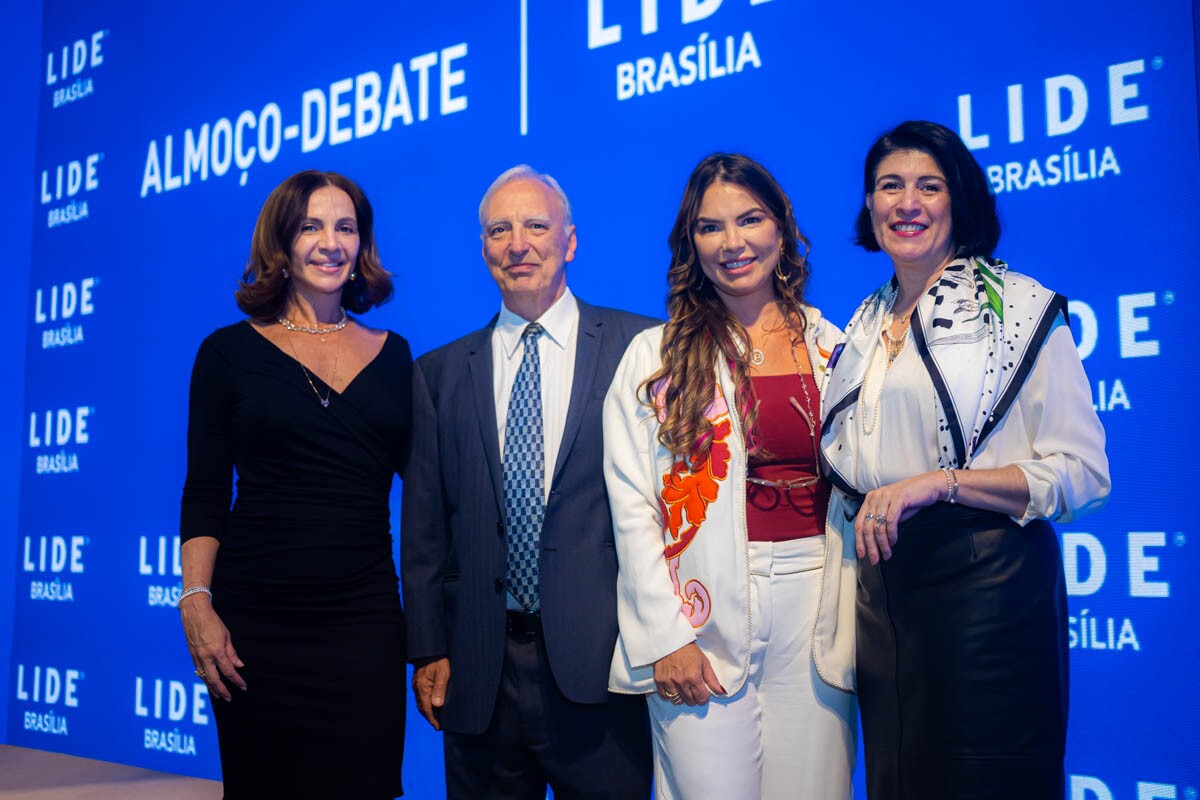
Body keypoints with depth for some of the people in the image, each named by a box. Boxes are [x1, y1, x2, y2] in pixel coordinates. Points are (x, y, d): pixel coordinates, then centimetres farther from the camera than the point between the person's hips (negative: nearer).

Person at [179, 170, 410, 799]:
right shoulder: (230, 352, 4)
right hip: (256, 622, -1)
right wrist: (196, 603, -9)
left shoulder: (391, 356, 10)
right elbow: (204, 494, 3)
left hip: (365, 619, 2)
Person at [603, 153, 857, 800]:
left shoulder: (832, 348, 9)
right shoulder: (655, 355, 2)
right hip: (703, 613, -2)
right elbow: (631, 504, -2)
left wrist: (855, 625, 1)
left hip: (815, 606, 2)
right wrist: (664, 636, -9)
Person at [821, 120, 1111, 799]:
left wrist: (937, 483, -20)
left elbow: (1083, 474, -13)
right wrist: (867, 509, 5)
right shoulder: (866, 324, 13)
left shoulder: (1020, 305, -6)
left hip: (987, 582, -6)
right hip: (882, 582, 6)